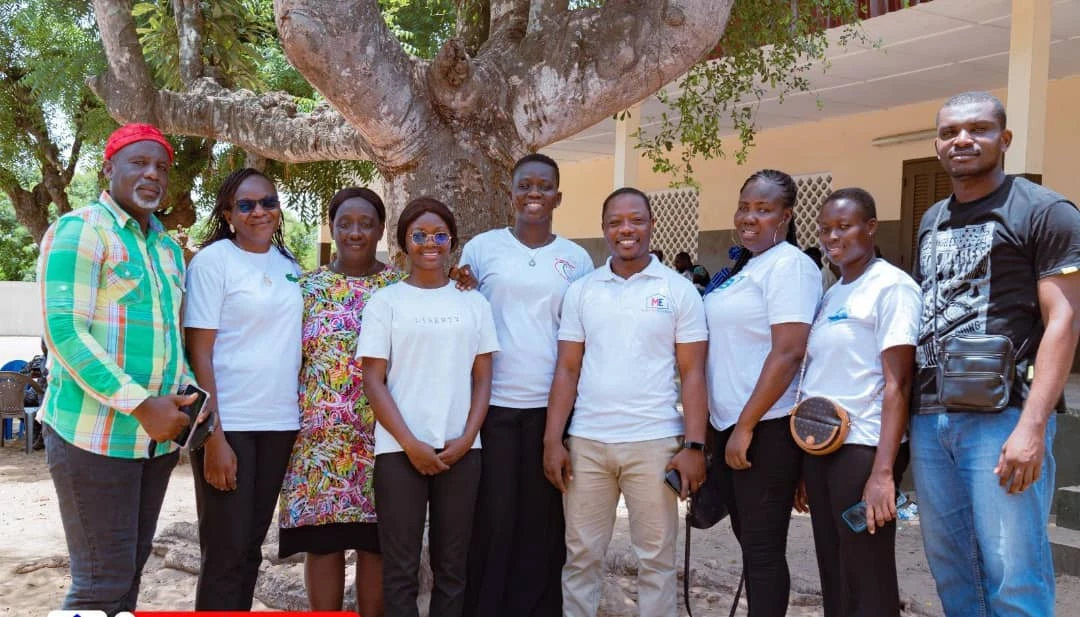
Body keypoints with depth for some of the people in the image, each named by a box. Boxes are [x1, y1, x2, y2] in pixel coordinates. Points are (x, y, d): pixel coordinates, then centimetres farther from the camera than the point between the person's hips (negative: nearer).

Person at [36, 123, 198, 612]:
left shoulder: (169, 249, 14)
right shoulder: (79, 230, -8)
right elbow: (65, 331, -17)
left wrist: (187, 393, 1)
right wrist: (143, 405, -21)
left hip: (157, 434, 7)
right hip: (95, 433, -7)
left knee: (130, 569, 14)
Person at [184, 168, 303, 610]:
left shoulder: (289, 265, 10)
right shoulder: (213, 260, -7)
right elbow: (199, 354, -11)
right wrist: (213, 437, -17)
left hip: (278, 422, 6)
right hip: (228, 423, -5)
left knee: (251, 546, 13)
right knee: (225, 552, 0)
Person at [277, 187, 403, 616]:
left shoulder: (400, 285, 6)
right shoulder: (309, 287, 7)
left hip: (383, 433, 0)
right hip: (322, 432, 0)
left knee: (376, 540, 5)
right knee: (323, 539, 2)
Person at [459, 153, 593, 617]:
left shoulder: (577, 259, 7)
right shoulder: (481, 248, 3)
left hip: (552, 407, 1)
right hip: (492, 405, -1)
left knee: (542, 521, 8)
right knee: (491, 518, 4)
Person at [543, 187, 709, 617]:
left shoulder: (679, 290, 1)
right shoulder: (581, 291, 7)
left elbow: (692, 374, -1)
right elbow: (567, 370, 7)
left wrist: (694, 446, -8)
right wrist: (552, 440, 0)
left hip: (654, 442, -2)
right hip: (586, 443, 2)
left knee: (656, 556, 8)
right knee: (581, 555, 11)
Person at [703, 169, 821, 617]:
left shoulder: (789, 265, -12)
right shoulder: (741, 267, 14)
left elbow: (788, 352, -20)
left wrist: (746, 425, -19)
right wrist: (729, 425, 16)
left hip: (766, 428, -9)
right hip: (727, 425, 9)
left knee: (764, 546, 0)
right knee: (748, 542, 16)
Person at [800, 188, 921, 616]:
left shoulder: (891, 287, -8)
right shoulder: (829, 296, 14)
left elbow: (897, 384, -14)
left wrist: (883, 471, -21)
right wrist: (801, 463, 15)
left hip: (862, 448, -7)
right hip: (819, 446, 8)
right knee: (833, 578, 15)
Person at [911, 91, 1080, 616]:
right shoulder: (931, 222, 17)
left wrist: (1032, 425, -18)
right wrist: (906, 409, 13)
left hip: (1001, 417, -6)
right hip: (928, 418, 6)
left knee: (1013, 575, -4)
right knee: (949, 567, 12)